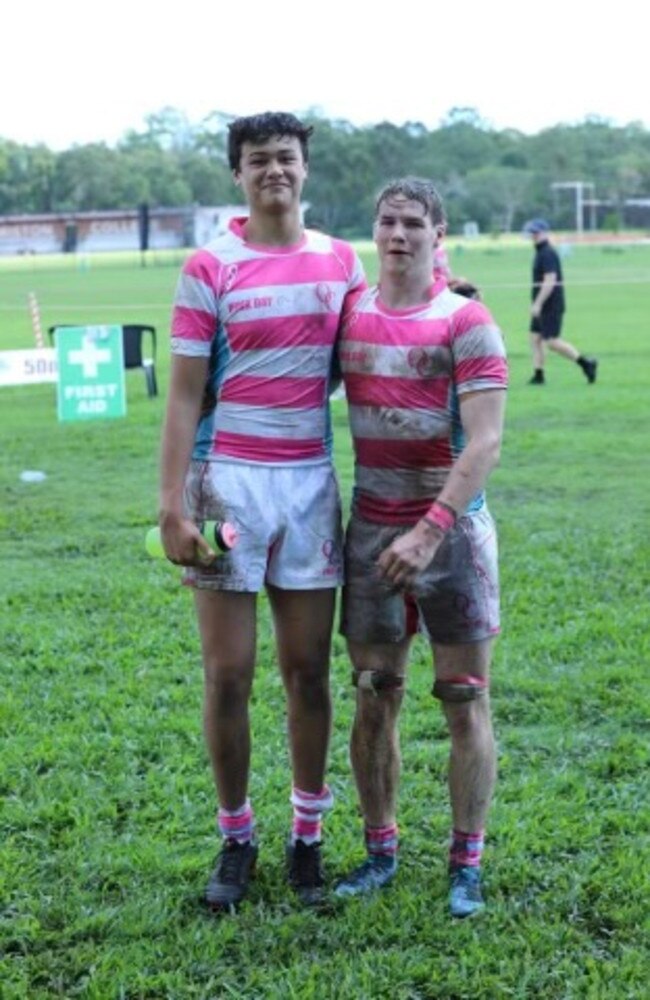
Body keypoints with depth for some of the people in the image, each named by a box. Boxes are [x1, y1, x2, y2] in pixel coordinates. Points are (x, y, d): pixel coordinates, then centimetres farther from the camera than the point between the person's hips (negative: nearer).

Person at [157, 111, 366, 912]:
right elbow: (184, 395, -5)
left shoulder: (341, 261, 8)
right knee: (228, 673, 2)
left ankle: (307, 836, 19)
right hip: (229, 481, -3)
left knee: (307, 668, 7)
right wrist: (172, 505, -11)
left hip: (312, 482, 3)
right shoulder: (210, 269, -3)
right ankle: (235, 838, 16)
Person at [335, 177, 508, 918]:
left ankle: (466, 865, 13)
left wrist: (430, 531, -23)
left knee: (466, 702, 2)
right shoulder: (346, 313, 6)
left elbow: (486, 443, -15)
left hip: (452, 530, -3)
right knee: (374, 700, 8)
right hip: (372, 530, 4)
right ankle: (379, 851, 22)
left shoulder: (466, 322, -8)